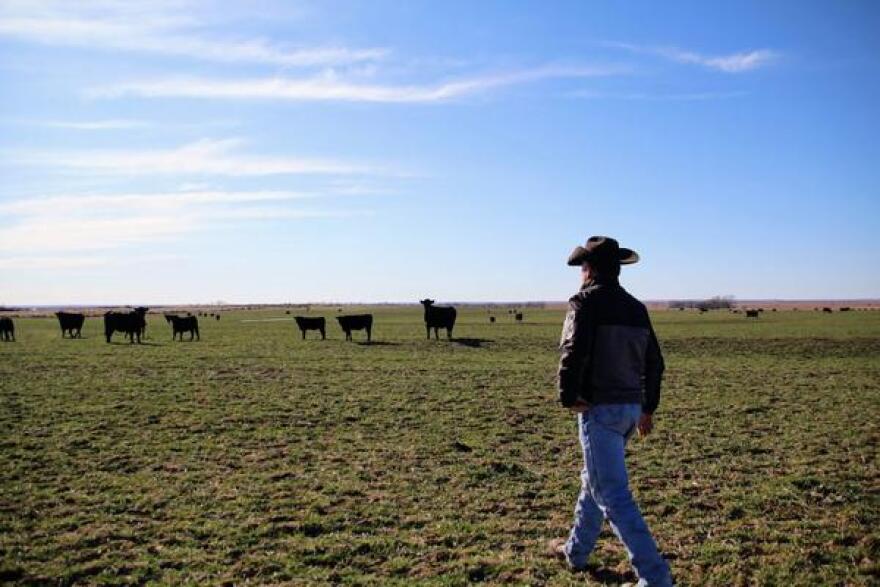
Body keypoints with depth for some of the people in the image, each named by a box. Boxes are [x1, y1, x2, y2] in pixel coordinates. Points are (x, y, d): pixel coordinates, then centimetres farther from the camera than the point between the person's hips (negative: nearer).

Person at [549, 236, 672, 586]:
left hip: (599, 409, -8)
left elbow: (573, 355, -23)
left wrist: (568, 398, -10)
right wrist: (648, 407, 24)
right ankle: (576, 550, 37)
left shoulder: (586, 302, -11)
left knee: (613, 495, -4)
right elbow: (654, 363, 16)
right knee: (594, 480, 22)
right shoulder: (636, 307, 12)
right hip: (631, 408, 9)